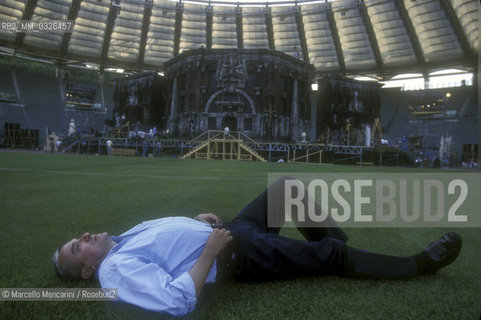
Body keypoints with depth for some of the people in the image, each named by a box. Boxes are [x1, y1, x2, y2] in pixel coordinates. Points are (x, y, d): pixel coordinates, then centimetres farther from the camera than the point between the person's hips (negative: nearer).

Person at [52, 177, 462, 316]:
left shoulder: (121, 239, 12)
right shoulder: (117, 271, -16)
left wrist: (200, 221, 6)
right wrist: (210, 252, -25)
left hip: (229, 231, 9)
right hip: (238, 256, -9)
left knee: (286, 186, 10)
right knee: (335, 255, -8)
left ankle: (329, 237, 25)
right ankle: (419, 264, 12)